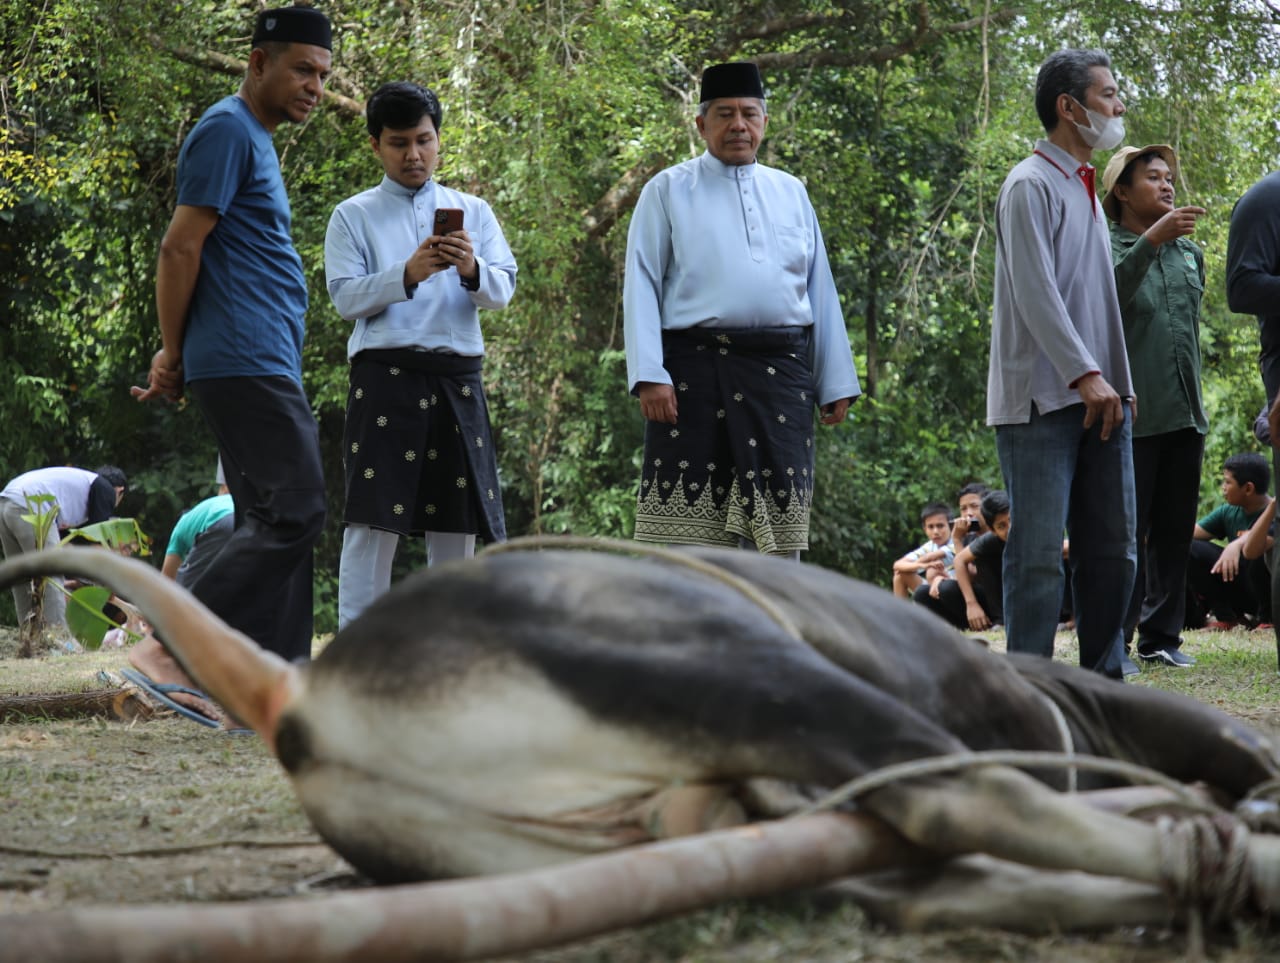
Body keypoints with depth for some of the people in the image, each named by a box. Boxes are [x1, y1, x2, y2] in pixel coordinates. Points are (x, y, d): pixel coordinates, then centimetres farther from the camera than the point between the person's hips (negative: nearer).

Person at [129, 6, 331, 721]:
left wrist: (180, 362, 13)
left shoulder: (257, 141, 23)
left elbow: (196, 254, 22)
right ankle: (172, 648, -13)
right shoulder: (227, 132, -8)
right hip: (246, 365, -10)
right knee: (294, 515, -14)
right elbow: (180, 249, -13)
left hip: (271, 368, 10)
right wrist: (174, 355, -6)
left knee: (274, 522, 7)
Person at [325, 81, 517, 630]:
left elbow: (503, 292, 6)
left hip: (458, 380, 3)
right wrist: (408, 275, -18)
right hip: (384, 374, -3)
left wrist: (472, 271, -16)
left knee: (457, 521, 4)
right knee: (373, 519, -8)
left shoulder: (472, 212, 16)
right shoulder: (354, 216, 9)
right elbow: (345, 297, -2)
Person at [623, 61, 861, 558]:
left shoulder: (792, 194, 18)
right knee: (685, 539, -5)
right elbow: (641, 286, 1)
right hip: (694, 370, -3)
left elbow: (821, 290, 17)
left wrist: (836, 382, 11)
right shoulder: (668, 191, 8)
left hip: (780, 373, 3)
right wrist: (649, 376, -10)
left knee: (776, 529, 2)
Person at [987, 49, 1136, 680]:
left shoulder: (1086, 188, 19)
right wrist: (1086, 374, -21)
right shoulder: (1031, 185, -9)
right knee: (1039, 551, -8)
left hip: (1096, 396, 9)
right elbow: (1035, 293, -17)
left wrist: (1118, 378, 15)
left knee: (1112, 549, 9)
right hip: (1042, 399, -9)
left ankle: (1104, 680, 15)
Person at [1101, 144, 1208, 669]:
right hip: (1132, 412, -6)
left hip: (1185, 413, 6)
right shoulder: (1105, 247, -2)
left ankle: (1161, 635, 13)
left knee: (1175, 532, 7)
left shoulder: (1190, 253, 16)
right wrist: (1152, 240, -31)